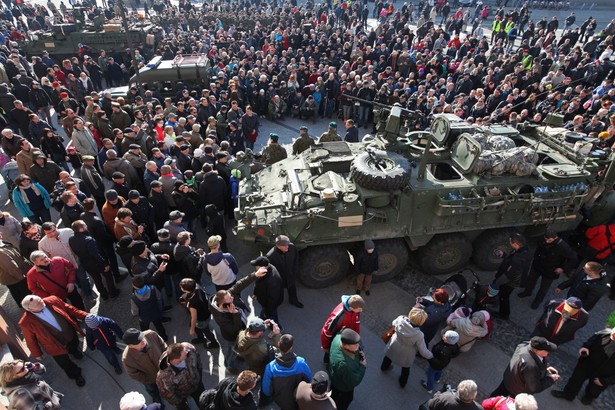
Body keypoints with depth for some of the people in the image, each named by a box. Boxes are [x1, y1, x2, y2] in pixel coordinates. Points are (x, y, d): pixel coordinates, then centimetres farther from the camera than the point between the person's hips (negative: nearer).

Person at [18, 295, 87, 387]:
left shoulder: (53, 300, -24)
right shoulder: (26, 322, -30)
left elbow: (70, 310, -10)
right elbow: (30, 340, -14)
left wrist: (85, 316, -16)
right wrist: (37, 354, -2)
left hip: (71, 335, 3)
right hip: (56, 347, -3)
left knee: (74, 349, 35)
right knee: (65, 364, 21)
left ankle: (74, 351, 72)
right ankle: (76, 375, 51)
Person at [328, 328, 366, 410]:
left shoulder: (339, 337, -31)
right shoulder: (344, 364, -49)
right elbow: (353, 381, -32)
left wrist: (360, 352, -22)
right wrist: (363, 366, -22)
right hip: (344, 386, -7)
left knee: (334, 390, 38)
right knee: (346, 399, 28)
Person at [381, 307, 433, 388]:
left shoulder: (400, 319, -32)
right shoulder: (419, 335, -39)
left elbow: (394, 324, -7)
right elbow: (423, 351, -25)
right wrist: (431, 356, -4)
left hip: (393, 347, 3)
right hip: (406, 355, -3)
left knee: (388, 356, 37)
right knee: (405, 369, 30)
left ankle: (384, 367, 66)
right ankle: (402, 382, 56)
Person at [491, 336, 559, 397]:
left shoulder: (526, 345, -24)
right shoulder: (530, 366, -45)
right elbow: (534, 388, -28)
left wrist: (546, 367, -7)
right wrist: (550, 379, -19)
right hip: (519, 392, -7)